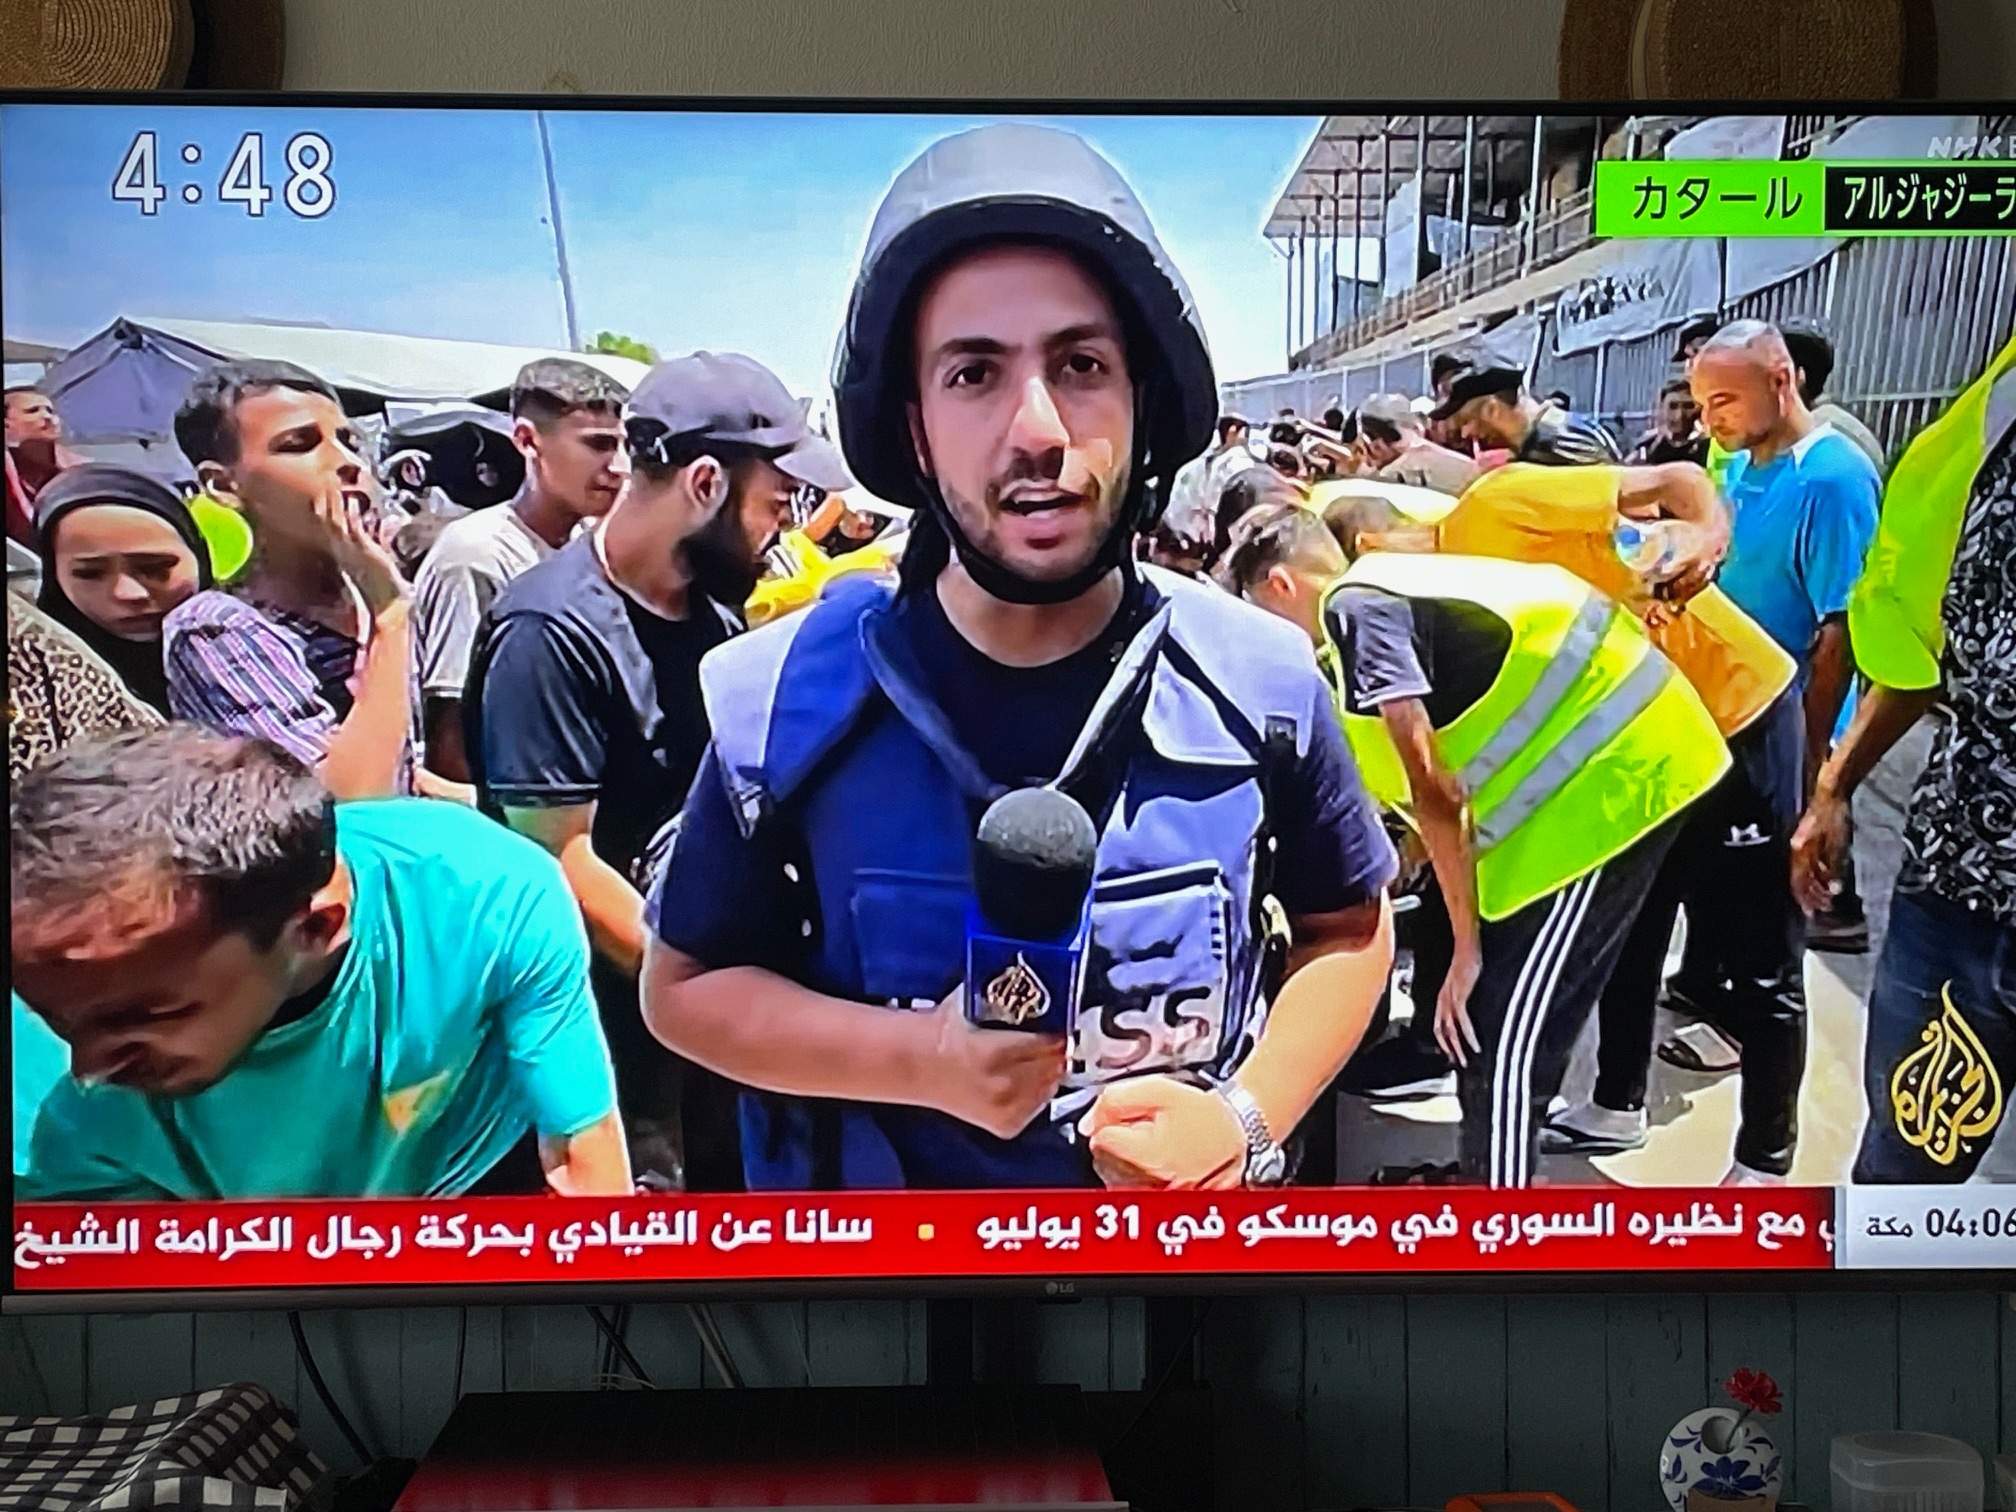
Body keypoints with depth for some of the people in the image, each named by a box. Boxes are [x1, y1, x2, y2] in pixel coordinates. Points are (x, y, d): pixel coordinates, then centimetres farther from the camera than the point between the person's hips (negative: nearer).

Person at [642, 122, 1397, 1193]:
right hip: (880, 1233, -1)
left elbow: (1349, 929, 1)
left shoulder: (1257, 681, -15)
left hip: (1191, 1220, 1)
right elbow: (686, 986, -7)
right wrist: (926, 1061, -23)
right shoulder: (789, 698, -18)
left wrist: (1249, 1121, -16)